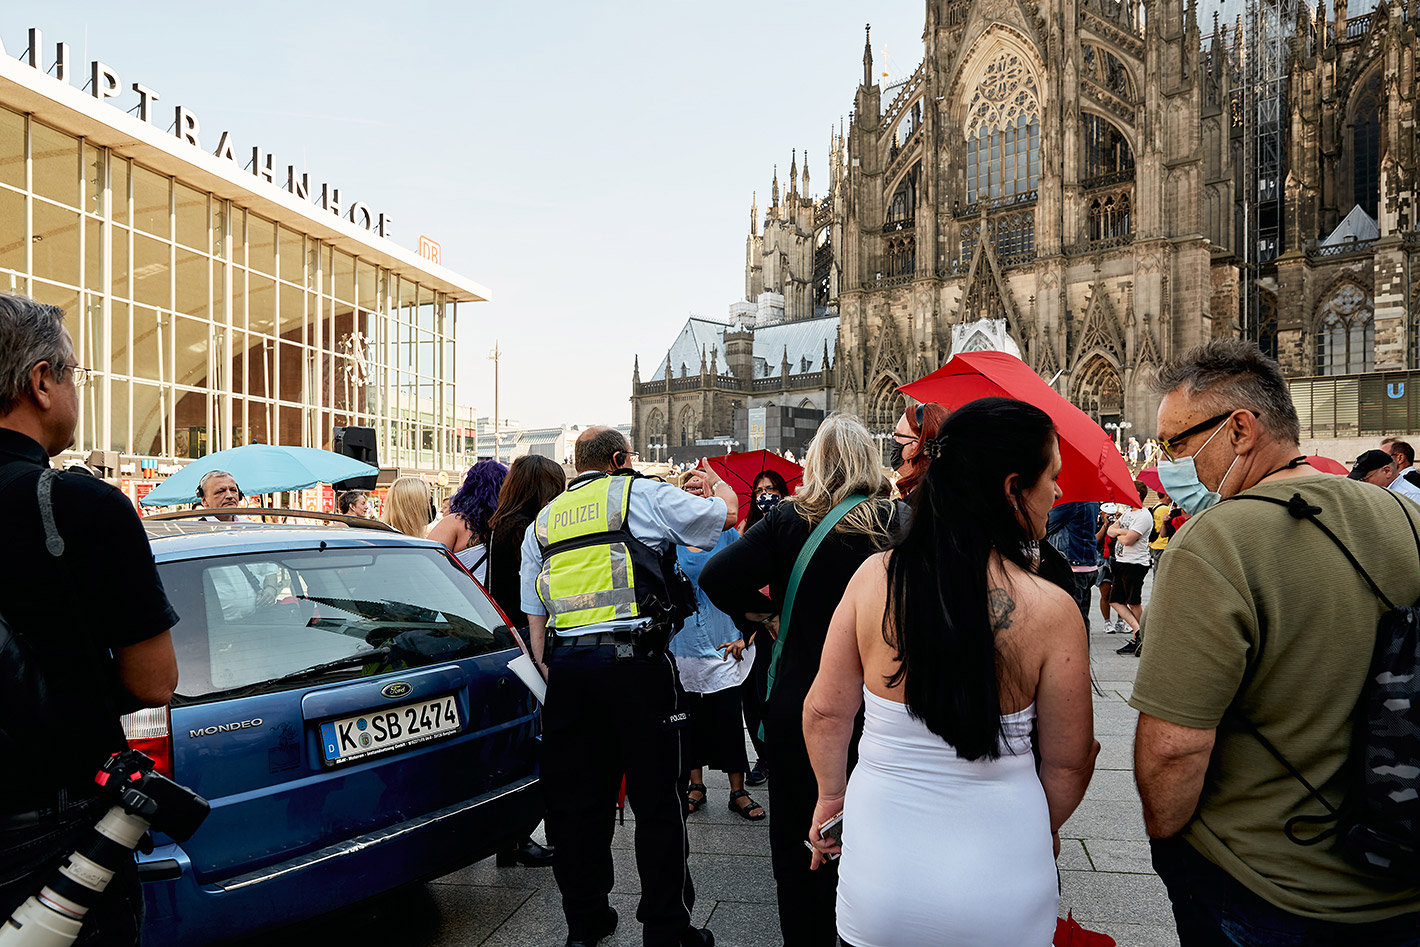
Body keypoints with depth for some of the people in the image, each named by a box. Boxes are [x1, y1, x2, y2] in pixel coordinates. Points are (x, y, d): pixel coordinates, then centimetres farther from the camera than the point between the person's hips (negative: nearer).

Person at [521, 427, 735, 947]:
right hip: (636, 658, -5)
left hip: (566, 664, 5)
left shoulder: (540, 523, 18)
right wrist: (716, 483, 32)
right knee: (658, 800, 6)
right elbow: (725, 514, 11)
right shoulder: (644, 493, 2)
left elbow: (534, 616, 16)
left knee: (579, 801, 14)